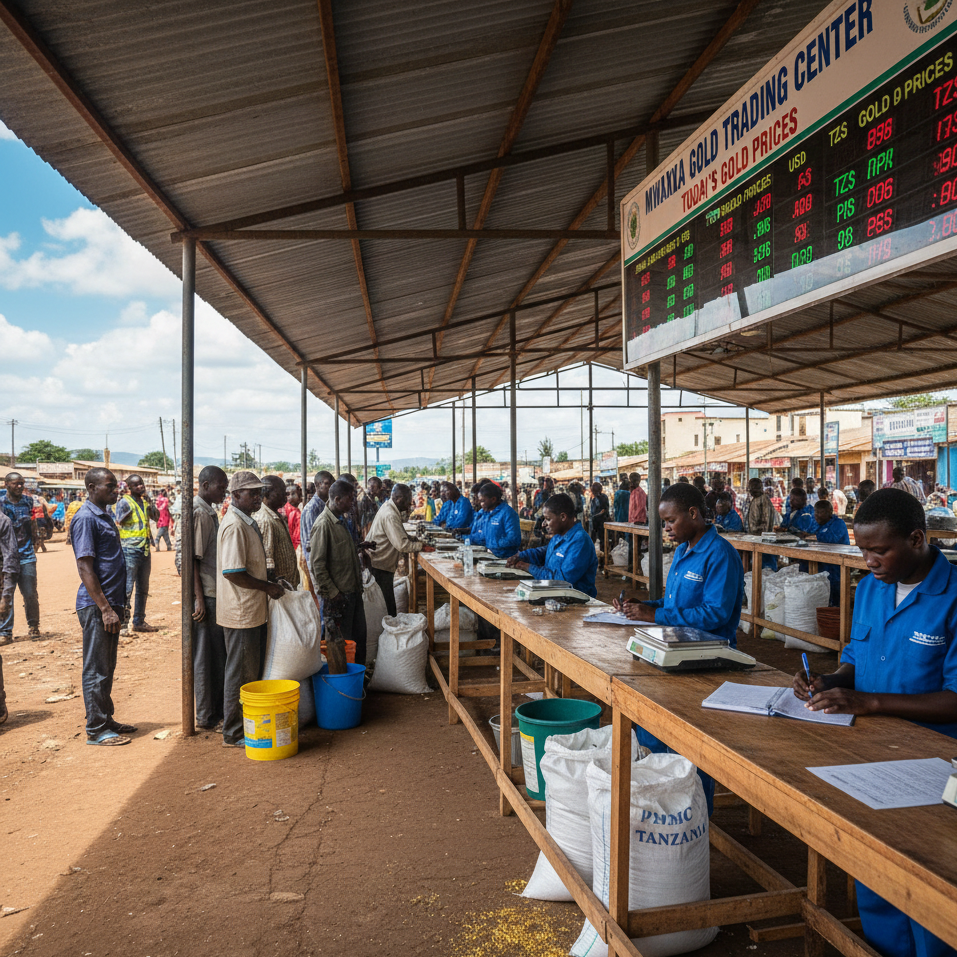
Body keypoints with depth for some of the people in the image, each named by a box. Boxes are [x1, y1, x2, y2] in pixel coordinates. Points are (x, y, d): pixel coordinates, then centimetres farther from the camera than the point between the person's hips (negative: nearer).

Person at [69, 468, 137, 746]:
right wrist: (105, 608, -20)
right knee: (96, 670, 0)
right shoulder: (85, 519, -15)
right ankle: (96, 730, 9)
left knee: (107, 667, 16)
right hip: (96, 607, -9)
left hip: (112, 603, 9)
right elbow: (85, 567, -19)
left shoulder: (105, 516, 14)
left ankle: (106, 720, 27)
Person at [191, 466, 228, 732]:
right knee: (206, 657, 0)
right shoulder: (198, 513, -15)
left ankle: (218, 710, 24)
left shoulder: (210, 511, 14)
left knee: (218, 657, 15)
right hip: (206, 595, -9)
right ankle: (206, 717, 10)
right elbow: (191, 559, -19)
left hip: (216, 592, 10)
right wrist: (199, 599, -21)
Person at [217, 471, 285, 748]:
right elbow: (232, 572, -25)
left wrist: (270, 581, 12)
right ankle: (234, 734, 12)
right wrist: (267, 587, -17)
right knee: (241, 674, 0)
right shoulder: (234, 525, -19)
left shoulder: (248, 523, 14)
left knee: (253, 671, 18)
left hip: (253, 611, 10)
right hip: (240, 613, -10)